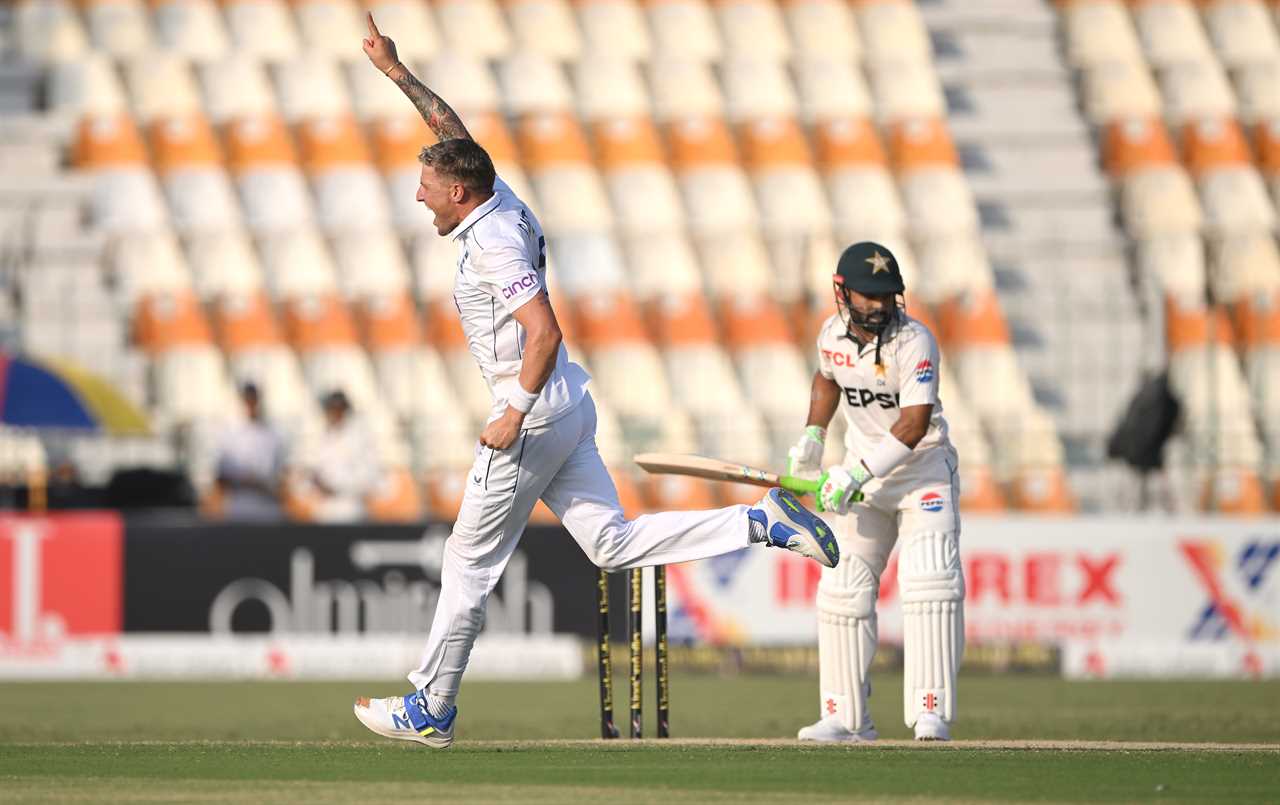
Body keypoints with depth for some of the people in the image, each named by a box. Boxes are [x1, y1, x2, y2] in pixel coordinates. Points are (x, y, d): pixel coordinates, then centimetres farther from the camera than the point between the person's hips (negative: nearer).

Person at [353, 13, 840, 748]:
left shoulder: (493, 240, -17)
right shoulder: (501, 203, 9)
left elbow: (544, 332, -26)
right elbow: (456, 134, 25)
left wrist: (515, 415, -21)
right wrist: (396, 72, 24)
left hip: (534, 417, -9)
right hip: (569, 409, 9)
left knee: (470, 563, 1)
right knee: (614, 544, 4)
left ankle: (430, 711, 9)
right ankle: (761, 523, -8)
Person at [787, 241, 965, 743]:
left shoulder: (914, 342, -21)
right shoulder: (833, 335, -2)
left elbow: (914, 423, -28)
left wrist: (858, 474, -34)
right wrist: (812, 438, 8)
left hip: (924, 471, -6)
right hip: (863, 475, 6)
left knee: (930, 584, -19)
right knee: (842, 590, 2)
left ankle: (931, 715, -20)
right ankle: (847, 719, 10)